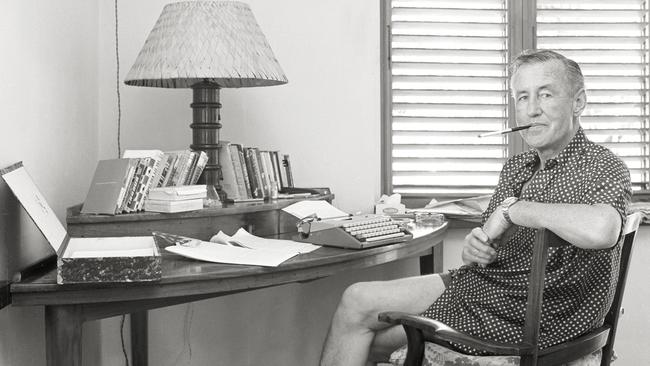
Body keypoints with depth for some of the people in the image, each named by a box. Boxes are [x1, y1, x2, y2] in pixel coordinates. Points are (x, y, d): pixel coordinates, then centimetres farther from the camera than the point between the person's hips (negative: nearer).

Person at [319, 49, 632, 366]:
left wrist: (513, 208, -25)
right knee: (357, 299, -1)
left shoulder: (604, 168, -14)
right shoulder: (516, 167, 10)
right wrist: (472, 249, -11)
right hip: (481, 282, 7)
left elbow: (601, 230, -38)